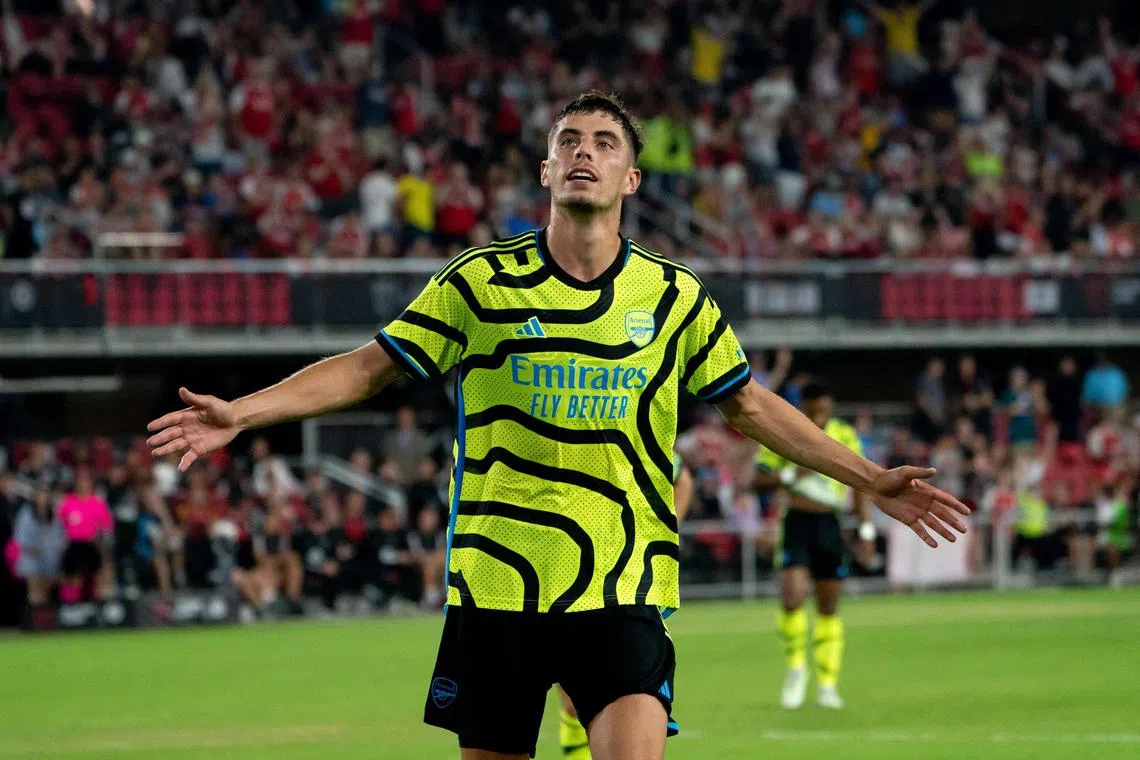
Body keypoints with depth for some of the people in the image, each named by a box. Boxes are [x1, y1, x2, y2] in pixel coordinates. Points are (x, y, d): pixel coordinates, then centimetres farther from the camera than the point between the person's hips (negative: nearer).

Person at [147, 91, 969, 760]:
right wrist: (238, 414, -6)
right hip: (496, 586, 0)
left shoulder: (675, 298, 5)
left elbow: (751, 406, 16)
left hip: (622, 592, 0)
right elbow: (367, 368, 4)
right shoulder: (480, 282, 1)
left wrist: (871, 480, 13)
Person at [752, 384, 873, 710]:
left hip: (830, 524, 2)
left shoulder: (845, 436, 5)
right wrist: (790, 476, -17)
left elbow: (859, 484, 13)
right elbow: (757, 480, 0)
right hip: (797, 522, -2)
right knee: (792, 597, -19)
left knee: (829, 608, 6)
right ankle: (796, 667, 5)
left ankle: (828, 684, 16)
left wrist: (866, 528, 6)